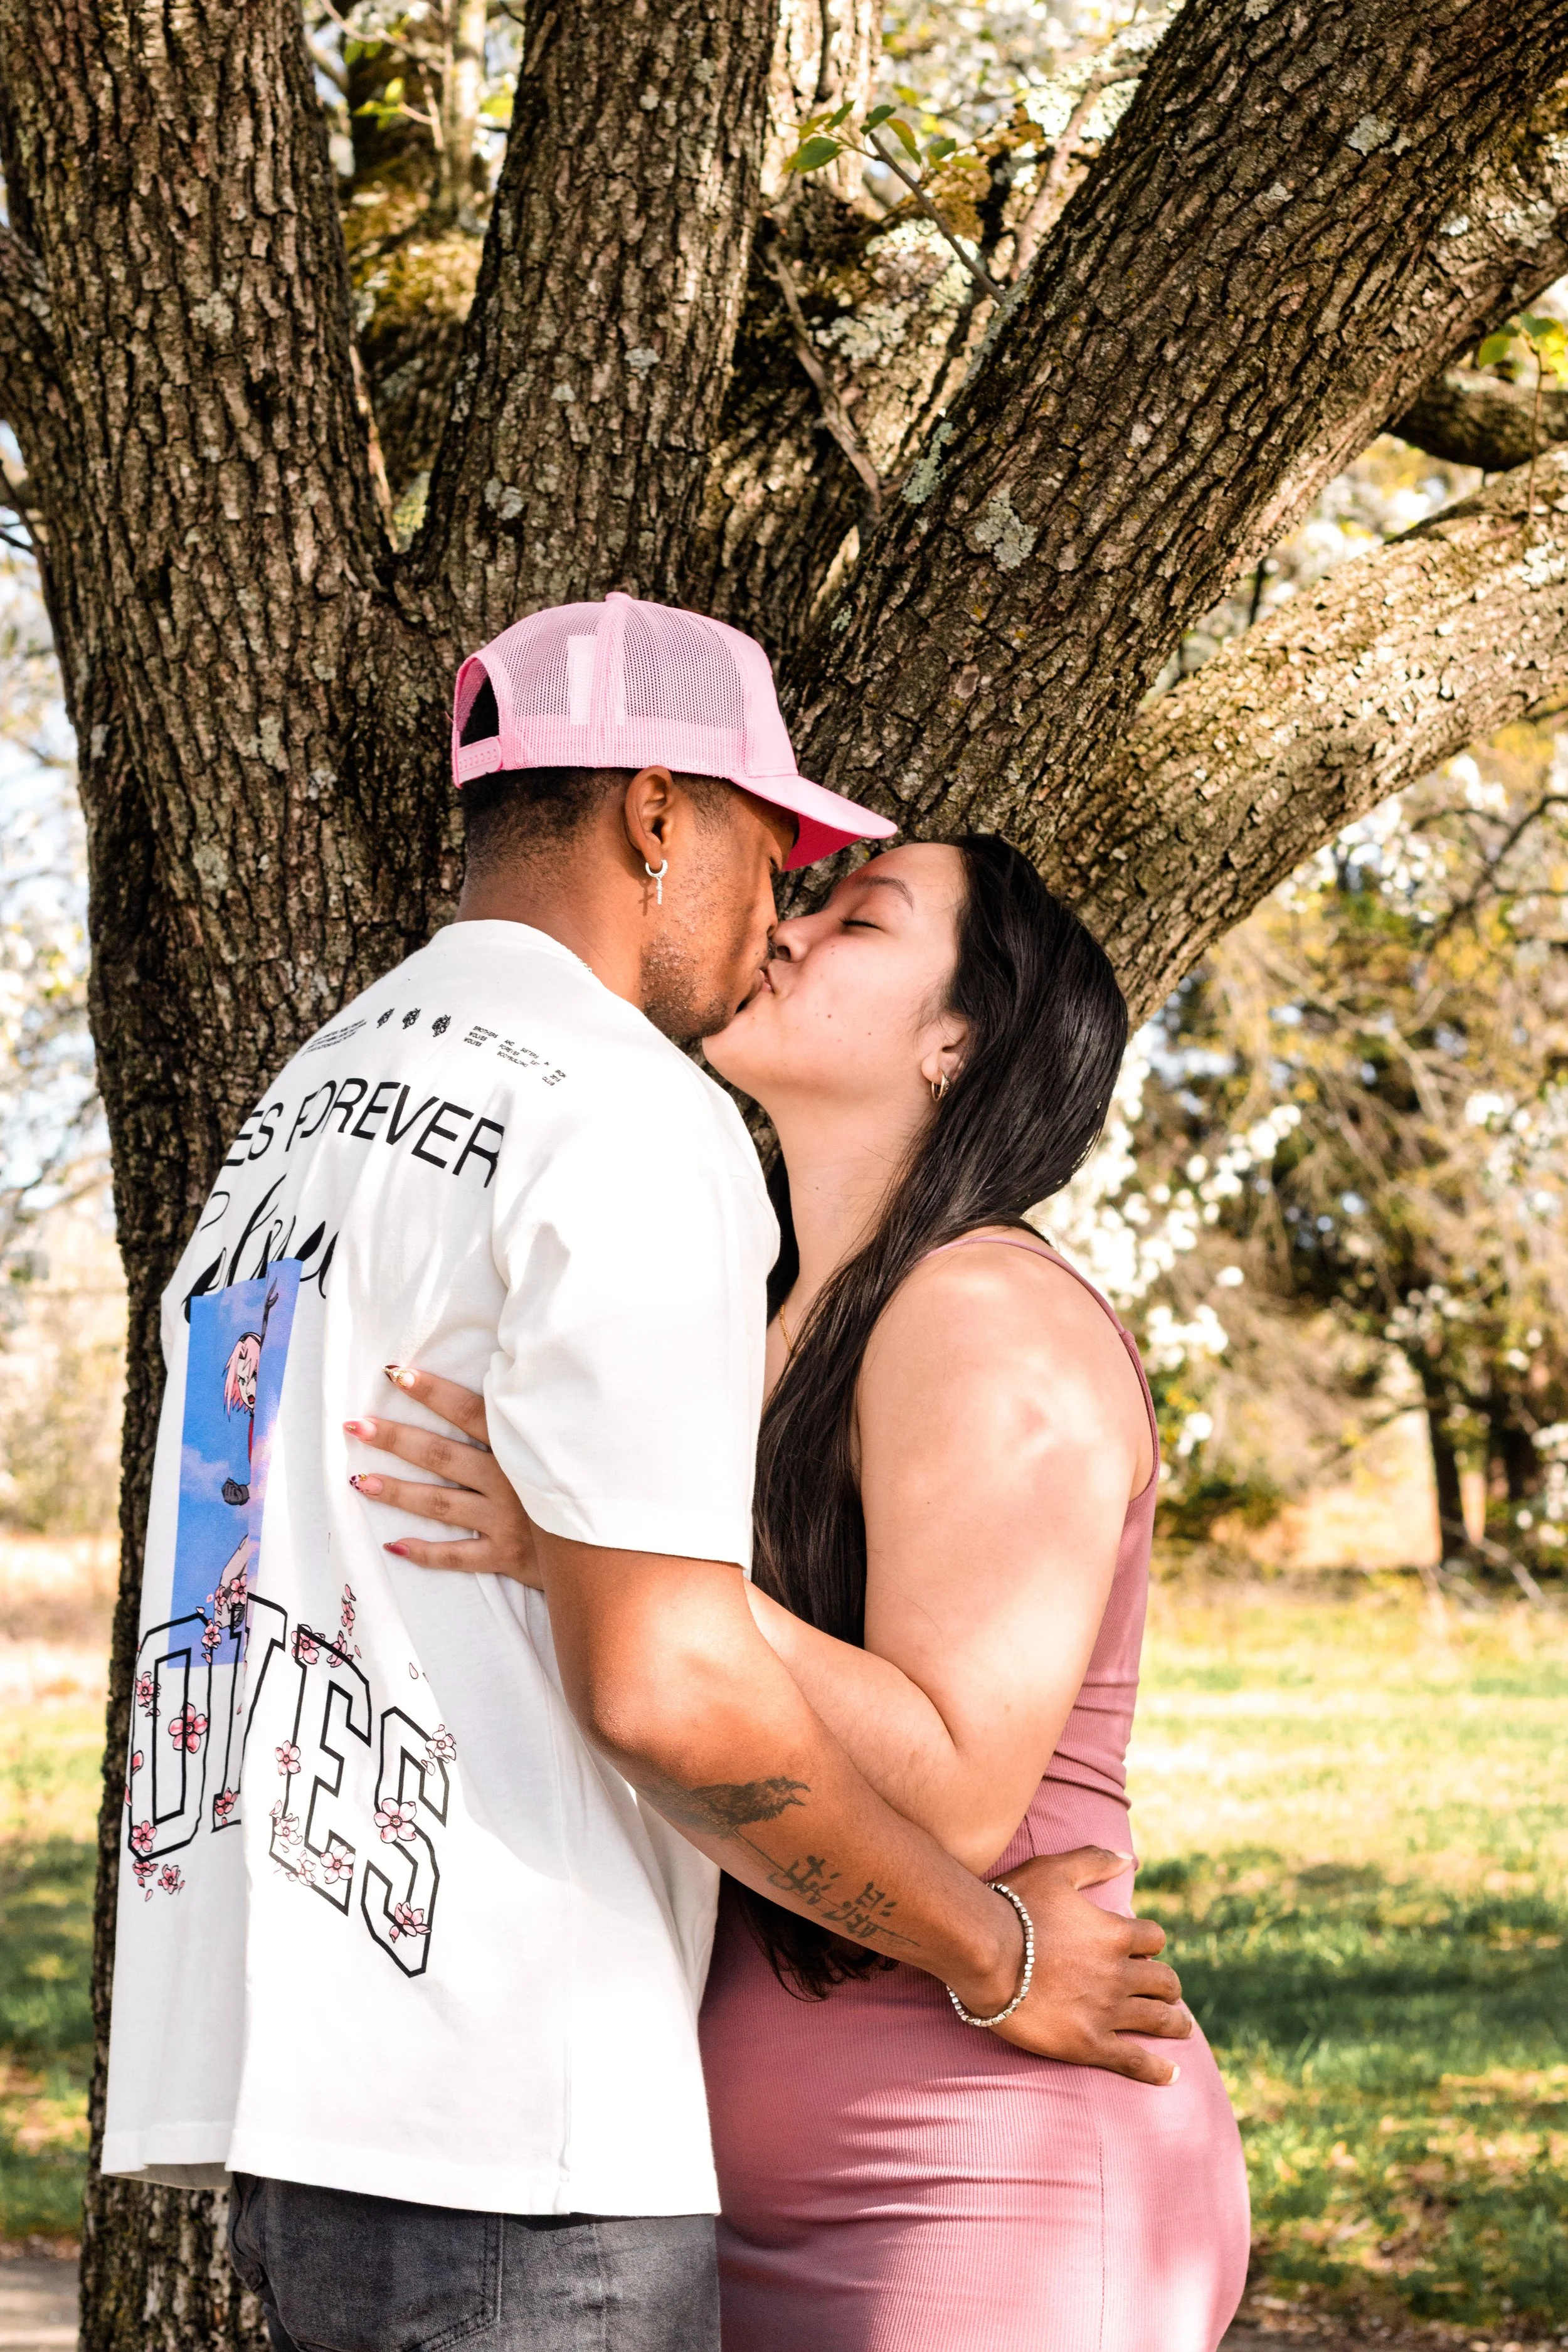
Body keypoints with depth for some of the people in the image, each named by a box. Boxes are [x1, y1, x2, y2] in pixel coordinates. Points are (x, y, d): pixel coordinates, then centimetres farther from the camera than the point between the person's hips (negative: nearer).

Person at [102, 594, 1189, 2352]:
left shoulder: (301, 1104, 19)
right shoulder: (629, 1123, -11)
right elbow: (667, 1683, -18)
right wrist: (995, 1958, -5)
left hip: (276, 2075, 9)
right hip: (496, 2134, -9)